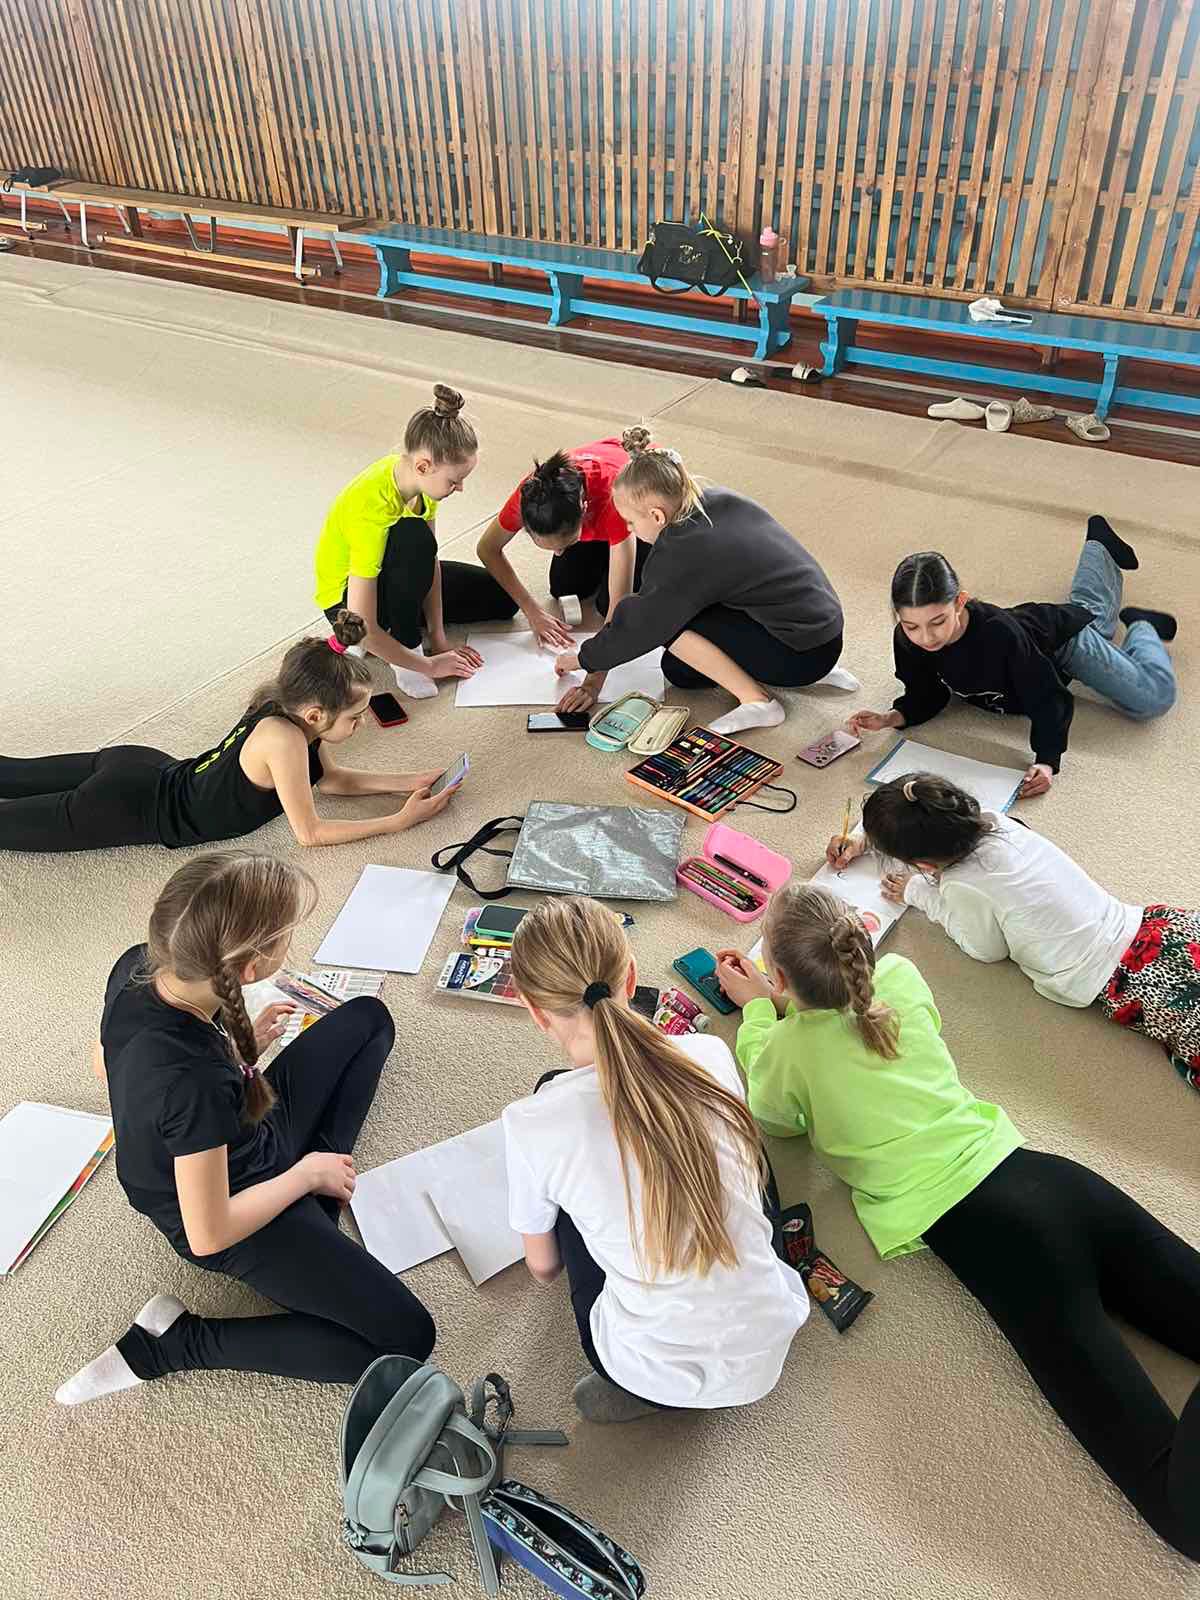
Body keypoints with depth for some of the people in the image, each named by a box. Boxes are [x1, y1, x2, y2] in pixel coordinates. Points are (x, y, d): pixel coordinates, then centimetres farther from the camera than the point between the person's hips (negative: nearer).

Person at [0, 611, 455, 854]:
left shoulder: (291, 708, -9)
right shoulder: (284, 738, -33)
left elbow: (330, 777, 7)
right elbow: (309, 833, -24)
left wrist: (407, 781, -1)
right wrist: (401, 820, -22)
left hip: (148, 770, 7)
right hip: (126, 810, -7)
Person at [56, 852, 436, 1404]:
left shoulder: (136, 967, -20)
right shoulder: (194, 1083, -41)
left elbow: (107, 1064, 3)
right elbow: (208, 1236, -28)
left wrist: (236, 1041, 3)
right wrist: (306, 1174, -13)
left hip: (251, 1132, 8)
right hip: (236, 1211, -8)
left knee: (368, 1017, 17)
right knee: (407, 1340, -9)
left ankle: (319, 1195, 13)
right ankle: (178, 1341, 0)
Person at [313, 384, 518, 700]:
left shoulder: (412, 473, -17)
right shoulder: (372, 511, -38)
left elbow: (429, 560, -10)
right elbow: (361, 628, -38)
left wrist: (439, 638, -14)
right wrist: (429, 665, -28)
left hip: (398, 577, 8)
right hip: (347, 600, -8)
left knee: (502, 598, 7)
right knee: (414, 537, -39)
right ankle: (406, 648, -21)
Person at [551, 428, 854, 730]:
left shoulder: (683, 555, -22)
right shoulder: (720, 500, 1)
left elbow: (636, 627, -11)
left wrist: (582, 658, 7)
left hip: (804, 655, -8)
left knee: (668, 619, -11)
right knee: (678, 672, 13)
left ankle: (756, 700, -7)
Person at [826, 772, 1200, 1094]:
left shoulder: (963, 886, -18)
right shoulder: (992, 820, 1)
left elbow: (986, 949, 5)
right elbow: (934, 827, 26)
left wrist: (921, 896, 8)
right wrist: (864, 839, 25)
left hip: (1124, 981, -8)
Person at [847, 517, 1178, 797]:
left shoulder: (999, 633, -49)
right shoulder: (907, 640, -36)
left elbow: (1047, 700, -40)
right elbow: (927, 696, -20)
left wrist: (1046, 760, -53)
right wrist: (892, 718, -40)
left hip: (1060, 637, -5)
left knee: (1155, 699, -1)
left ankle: (1140, 626, 26)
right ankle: (1100, 546, 64)